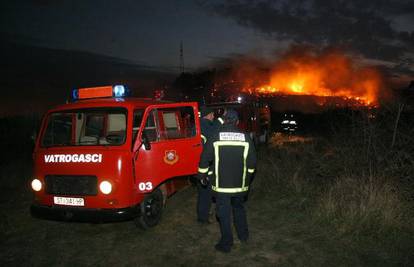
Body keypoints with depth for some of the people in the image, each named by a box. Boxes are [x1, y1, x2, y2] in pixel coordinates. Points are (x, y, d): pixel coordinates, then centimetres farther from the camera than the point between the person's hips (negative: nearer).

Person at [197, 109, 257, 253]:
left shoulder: (215, 137, -8)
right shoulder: (246, 138, -3)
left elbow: (204, 159, -3)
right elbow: (252, 162, 4)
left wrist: (202, 175, 12)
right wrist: (248, 177, 20)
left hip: (221, 184, -3)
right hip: (240, 184, 3)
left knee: (223, 213, 7)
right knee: (239, 208, 24)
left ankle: (226, 243, 14)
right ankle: (243, 235, 36)